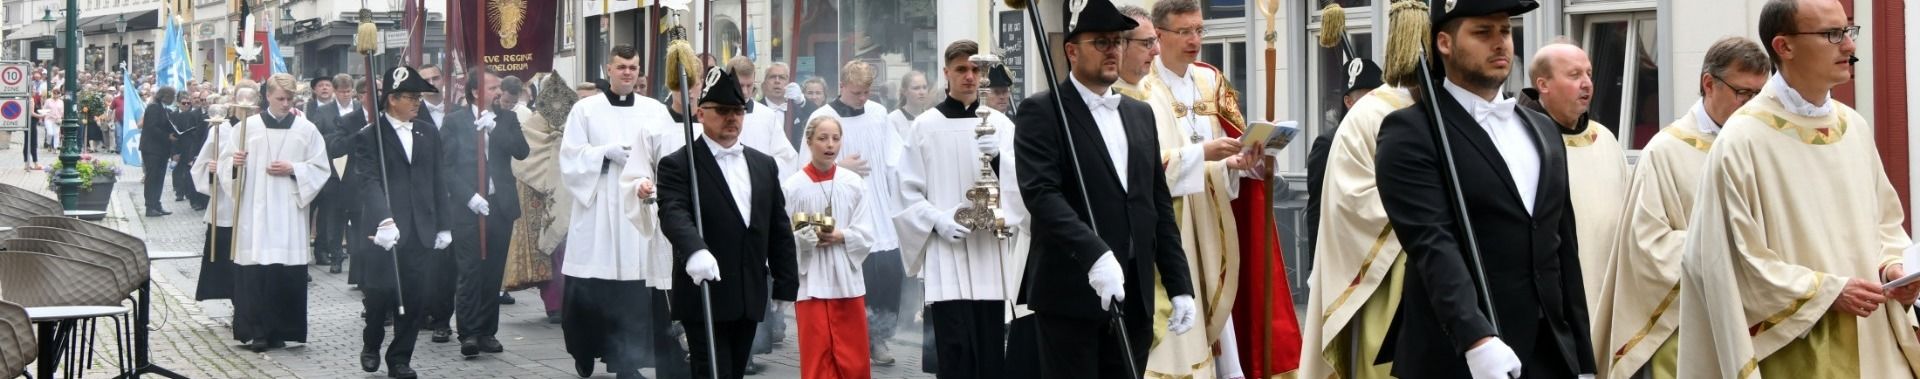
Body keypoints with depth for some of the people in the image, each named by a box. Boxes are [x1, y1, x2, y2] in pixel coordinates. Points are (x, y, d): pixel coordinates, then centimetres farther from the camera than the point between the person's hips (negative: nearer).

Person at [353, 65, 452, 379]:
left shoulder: (428, 135, 13)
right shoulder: (369, 136, -3)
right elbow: (369, 181, -15)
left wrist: (443, 225, 11)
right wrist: (383, 220, -28)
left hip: (421, 230, 4)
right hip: (384, 229, -4)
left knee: (415, 298, 2)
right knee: (380, 292, -1)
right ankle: (371, 345, 25)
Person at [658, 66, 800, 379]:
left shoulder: (764, 165, 14)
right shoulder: (678, 165, -4)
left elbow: (779, 229, 16)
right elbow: (674, 213, -22)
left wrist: (786, 286, 11)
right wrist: (694, 250, -41)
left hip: (749, 300, 6)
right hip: (705, 297, -6)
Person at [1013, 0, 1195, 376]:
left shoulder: (1140, 114, 17)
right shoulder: (1042, 112, -3)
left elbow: (1160, 205, 17)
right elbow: (1041, 193, -17)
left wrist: (1180, 286, 10)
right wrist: (1095, 254, -29)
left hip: (1133, 297, 6)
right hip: (1071, 294, -6)